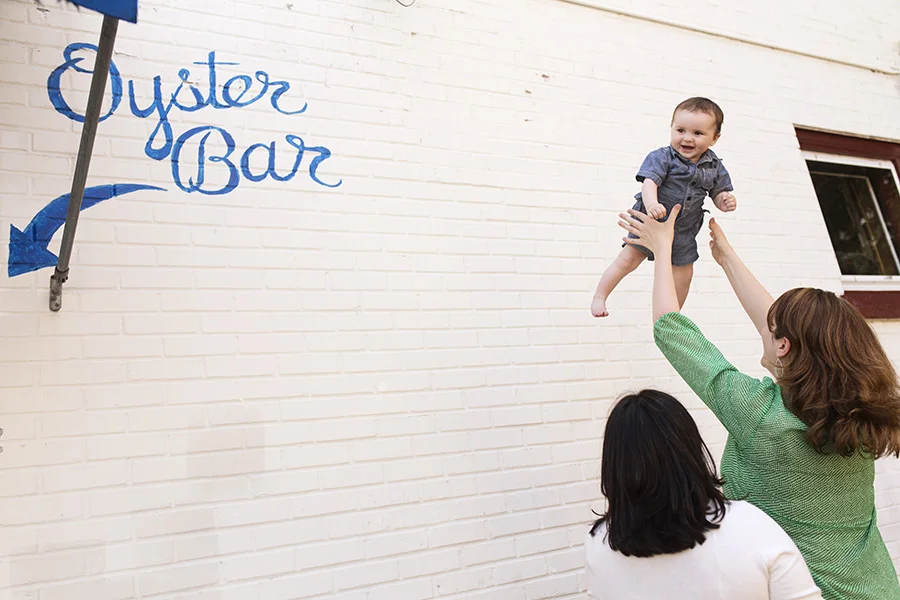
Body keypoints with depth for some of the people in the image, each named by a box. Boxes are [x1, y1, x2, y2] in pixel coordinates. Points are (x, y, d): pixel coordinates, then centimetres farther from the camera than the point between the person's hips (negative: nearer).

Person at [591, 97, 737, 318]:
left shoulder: (714, 167, -3)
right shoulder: (662, 157, -17)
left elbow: (718, 193, 6)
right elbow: (650, 182, -30)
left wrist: (725, 202, -17)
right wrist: (652, 204, -49)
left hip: (683, 231, 5)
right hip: (651, 221, -5)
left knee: (684, 274, 14)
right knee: (628, 258, -5)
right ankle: (599, 297, 11)